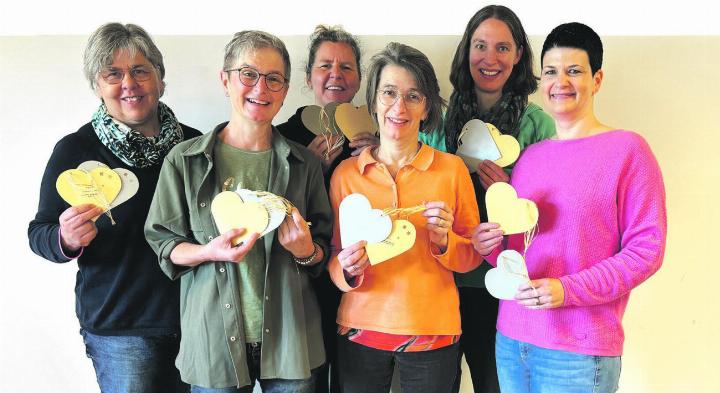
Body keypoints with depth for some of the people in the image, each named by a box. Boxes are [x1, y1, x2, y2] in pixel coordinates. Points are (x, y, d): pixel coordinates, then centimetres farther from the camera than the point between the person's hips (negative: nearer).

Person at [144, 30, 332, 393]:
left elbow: (324, 250, 10)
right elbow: (163, 244, 1)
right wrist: (209, 252, -17)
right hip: (215, 336, -1)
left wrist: (306, 251, -12)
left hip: (289, 337, 2)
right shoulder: (185, 161, -3)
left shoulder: (304, 163, 3)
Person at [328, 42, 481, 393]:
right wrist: (349, 269, -15)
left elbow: (472, 256, 4)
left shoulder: (452, 169, -3)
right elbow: (334, 257, 7)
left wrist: (443, 240, -16)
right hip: (361, 330, 1)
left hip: (432, 333, -1)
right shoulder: (345, 173, 0)